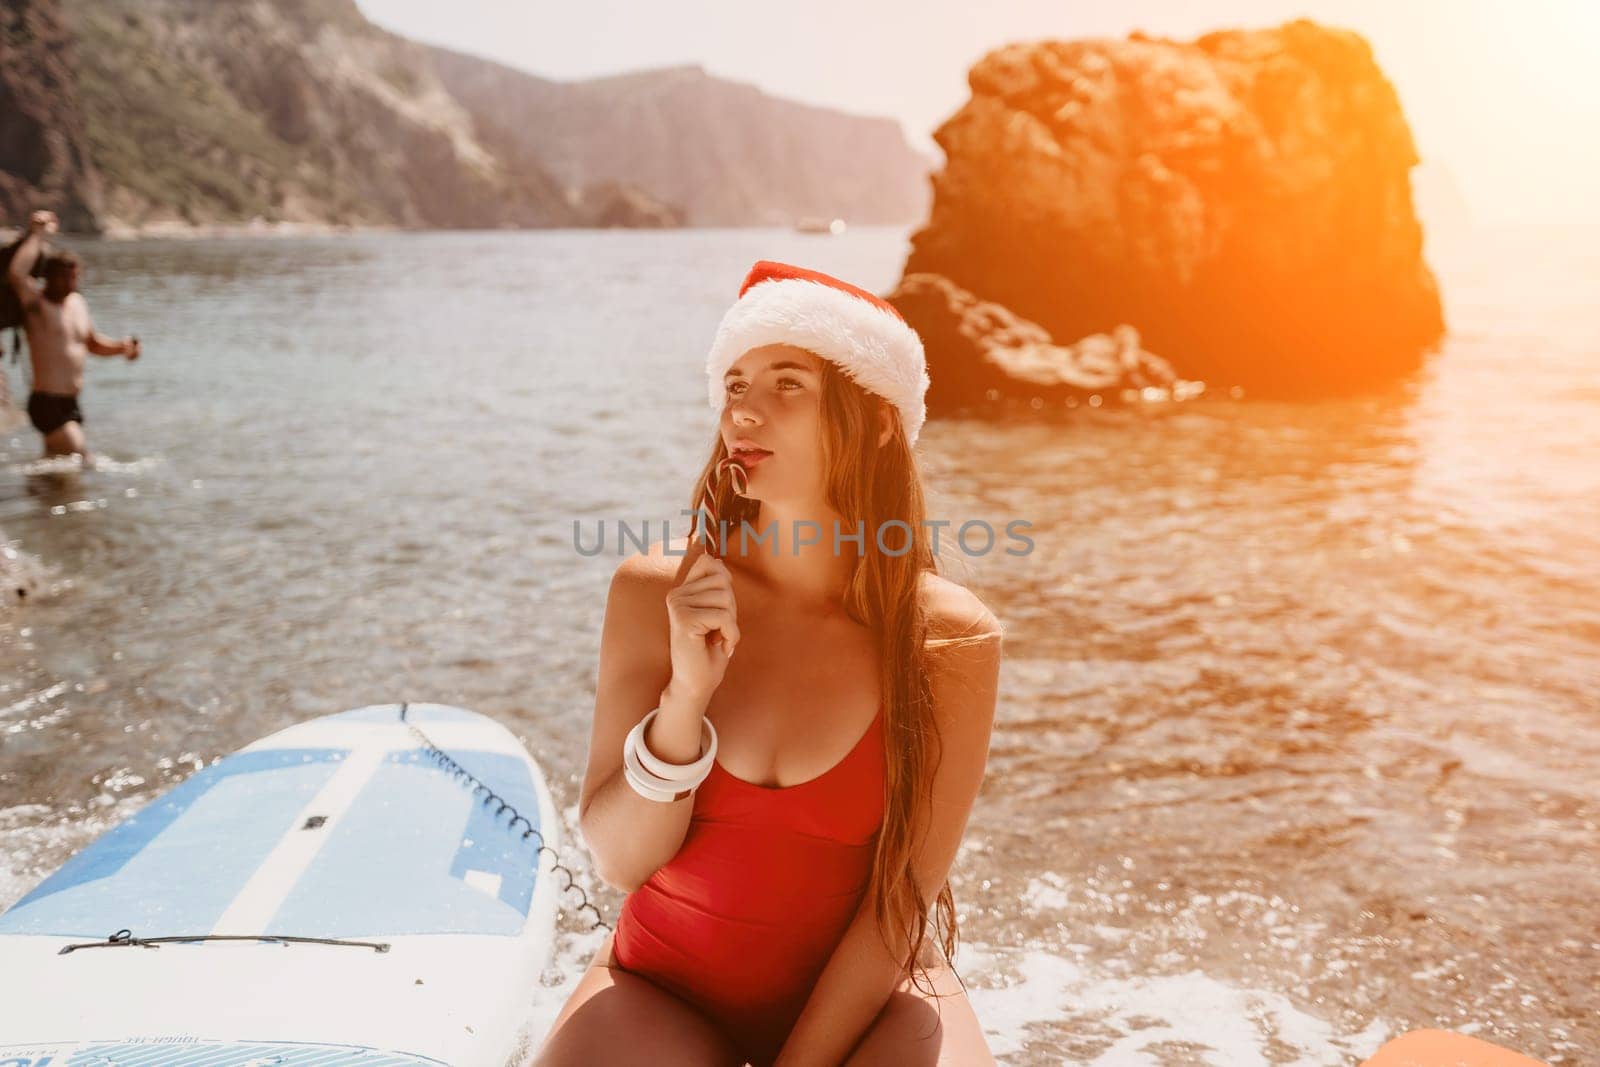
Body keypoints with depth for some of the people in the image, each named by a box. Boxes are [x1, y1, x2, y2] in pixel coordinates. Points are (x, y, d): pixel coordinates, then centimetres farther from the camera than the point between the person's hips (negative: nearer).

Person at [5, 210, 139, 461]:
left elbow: (92, 343, 26)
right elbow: (15, 275, -31)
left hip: (71, 403, 8)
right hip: (46, 403, -8)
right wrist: (36, 235, -21)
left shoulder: (78, 302, 12)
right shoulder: (36, 304, -9)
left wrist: (121, 346, 6)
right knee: (80, 457, -18)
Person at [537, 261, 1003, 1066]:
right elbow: (619, 861, -9)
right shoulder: (653, 591, -10)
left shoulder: (950, 639, -14)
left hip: (860, 992, 0)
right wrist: (686, 697, -25)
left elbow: (901, 902, -11)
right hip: (666, 984, 1)